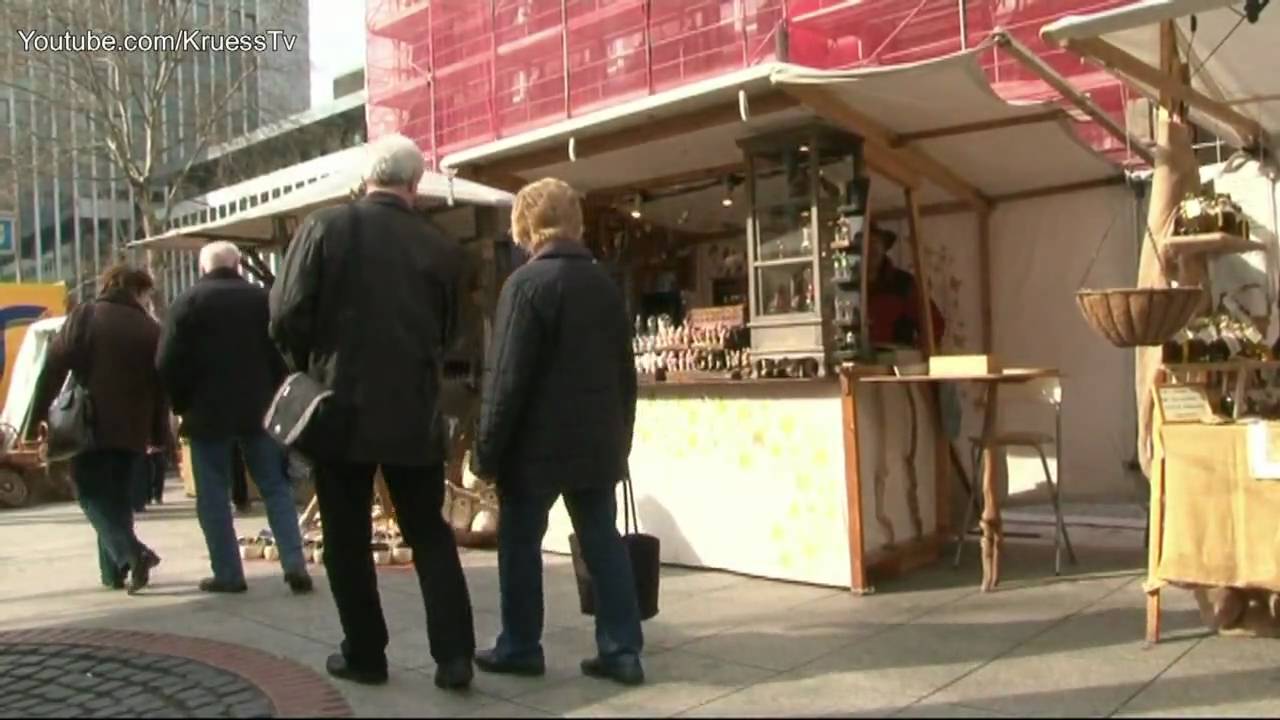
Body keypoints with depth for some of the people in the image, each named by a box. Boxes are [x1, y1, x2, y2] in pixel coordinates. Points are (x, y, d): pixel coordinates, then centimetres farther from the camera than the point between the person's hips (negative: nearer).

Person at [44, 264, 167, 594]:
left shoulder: (84, 316, 0)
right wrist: (159, 436, 11)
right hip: (131, 430, 2)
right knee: (119, 498, 13)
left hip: (88, 427, -2)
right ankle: (114, 570, 13)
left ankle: (132, 553, -19)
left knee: (94, 496, 1)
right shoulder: (151, 330, 4)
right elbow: (161, 386, 4)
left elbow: (55, 366, -5)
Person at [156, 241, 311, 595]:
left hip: (208, 412, -2)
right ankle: (295, 564, -3)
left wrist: (182, 404, 5)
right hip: (259, 409, 3)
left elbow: (167, 363, -7)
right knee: (276, 488, 7)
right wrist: (271, 395, 12)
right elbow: (283, 354, 5)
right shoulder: (262, 298, 6)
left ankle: (227, 574, 6)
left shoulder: (188, 302, -2)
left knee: (213, 496, 6)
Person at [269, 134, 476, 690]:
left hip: (341, 405, -2)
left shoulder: (324, 227, -5)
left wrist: (307, 369, 11)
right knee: (431, 534, 12)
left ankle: (364, 655, 19)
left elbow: (286, 316, -7)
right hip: (416, 412, 2)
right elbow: (448, 333, 7)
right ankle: (454, 655, 6)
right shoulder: (441, 248, 1)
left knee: (347, 538, 11)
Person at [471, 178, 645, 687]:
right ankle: (622, 651, 10)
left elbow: (506, 377, -15)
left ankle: (520, 648, 17)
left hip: (537, 445, -6)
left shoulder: (527, 282, -11)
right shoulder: (605, 284, 9)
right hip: (598, 443, 6)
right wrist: (620, 437, 20)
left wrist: (487, 451, -9)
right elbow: (625, 373, 13)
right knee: (603, 543, 9)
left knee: (520, 545, 8)